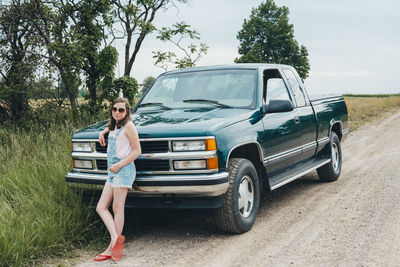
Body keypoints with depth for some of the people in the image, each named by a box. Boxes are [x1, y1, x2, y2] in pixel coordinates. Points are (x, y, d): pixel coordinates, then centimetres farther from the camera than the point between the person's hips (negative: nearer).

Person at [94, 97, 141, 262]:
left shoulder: (128, 126, -5)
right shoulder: (113, 126, 19)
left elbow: (137, 151, -9)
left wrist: (119, 165, -15)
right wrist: (103, 132, 26)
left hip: (124, 169, -9)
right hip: (112, 171, 9)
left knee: (117, 208, -8)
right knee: (101, 207, 1)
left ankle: (112, 248, -7)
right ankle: (115, 238, -5)